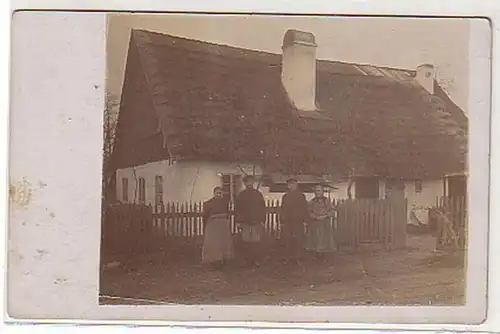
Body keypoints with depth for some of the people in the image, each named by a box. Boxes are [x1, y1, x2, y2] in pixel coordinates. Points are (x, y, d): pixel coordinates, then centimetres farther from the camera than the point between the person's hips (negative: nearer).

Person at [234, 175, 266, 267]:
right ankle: (247, 260, 6)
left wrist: (262, 220, 2)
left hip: (257, 222, 0)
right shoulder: (240, 196, 8)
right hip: (245, 222, 0)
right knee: (246, 243, -2)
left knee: (256, 242, -2)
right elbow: (237, 209, 7)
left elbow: (263, 208, 9)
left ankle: (256, 260, 4)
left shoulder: (258, 194, 9)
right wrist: (238, 221, -1)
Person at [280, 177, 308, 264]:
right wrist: (281, 221, 5)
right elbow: (282, 210, 10)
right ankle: (289, 257, 9)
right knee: (287, 240, 1)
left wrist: (305, 220, -2)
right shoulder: (285, 197, 12)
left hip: (298, 222, -2)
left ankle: (297, 258, 2)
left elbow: (305, 209, 5)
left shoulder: (301, 196, 7)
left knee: (298, 240, -4)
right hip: (287, 222, 2)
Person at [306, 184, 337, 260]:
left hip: (325, 225, 0)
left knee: (325, 241, -4)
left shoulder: (327, 201, 8)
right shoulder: (312, 202, 8)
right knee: (316, 240, -4)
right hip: (314, 225, 0)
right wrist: (316, 217, -16)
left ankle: (323, 255, 5)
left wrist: (325, 216, -14)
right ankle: (317, 256, 3)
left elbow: (332, 211, 2)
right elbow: (309, 213, 0)